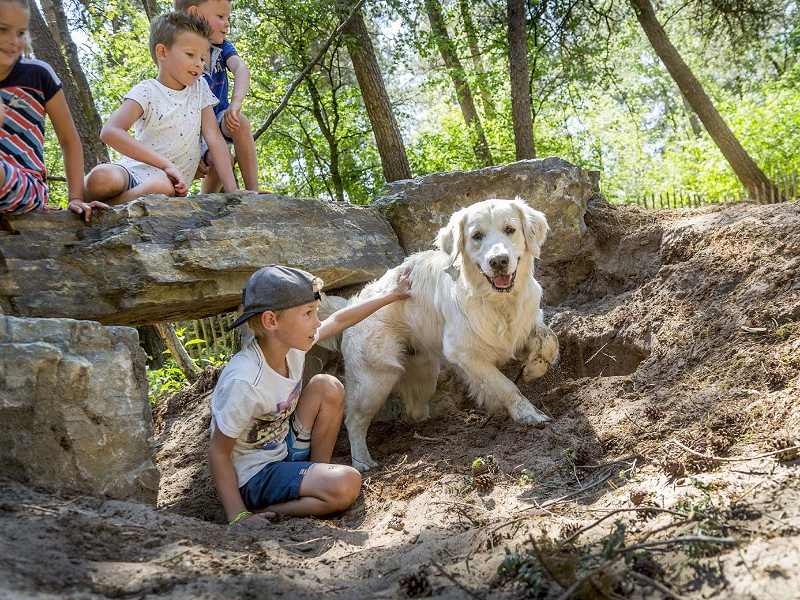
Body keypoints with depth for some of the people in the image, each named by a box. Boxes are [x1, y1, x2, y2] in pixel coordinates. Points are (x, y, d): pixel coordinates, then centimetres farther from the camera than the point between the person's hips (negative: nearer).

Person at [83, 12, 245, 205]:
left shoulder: (200, 87, 10)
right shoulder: (147, 92, -6)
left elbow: (215, 139, 6)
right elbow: (110, 132, -22)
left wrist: (232, 189, -8)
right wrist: (166, 164, -28)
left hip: (169, 181, 3)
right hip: (133, 172, -3)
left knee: (162, 187, -37)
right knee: (101, 177, -39)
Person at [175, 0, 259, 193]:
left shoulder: (222, 47, -4)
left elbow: (241, 69, -26)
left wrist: (236, 103, -48)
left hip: (219, 120, 4)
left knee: (240, 121, -31)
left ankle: (252, 190, -30)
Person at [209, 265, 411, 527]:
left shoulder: (289, 344, -10)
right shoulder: (243, 382, -33)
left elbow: (338, 320, 8)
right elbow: (219, 453, -23)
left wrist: (391, 295, 15)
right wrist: (239, 517, -26)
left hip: (285, 446, 9)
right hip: (254, 476, -8)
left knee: (327, 386, -4)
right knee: (346, 485, -25)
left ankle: (318, 473, 5)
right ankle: (264, 510, -9)